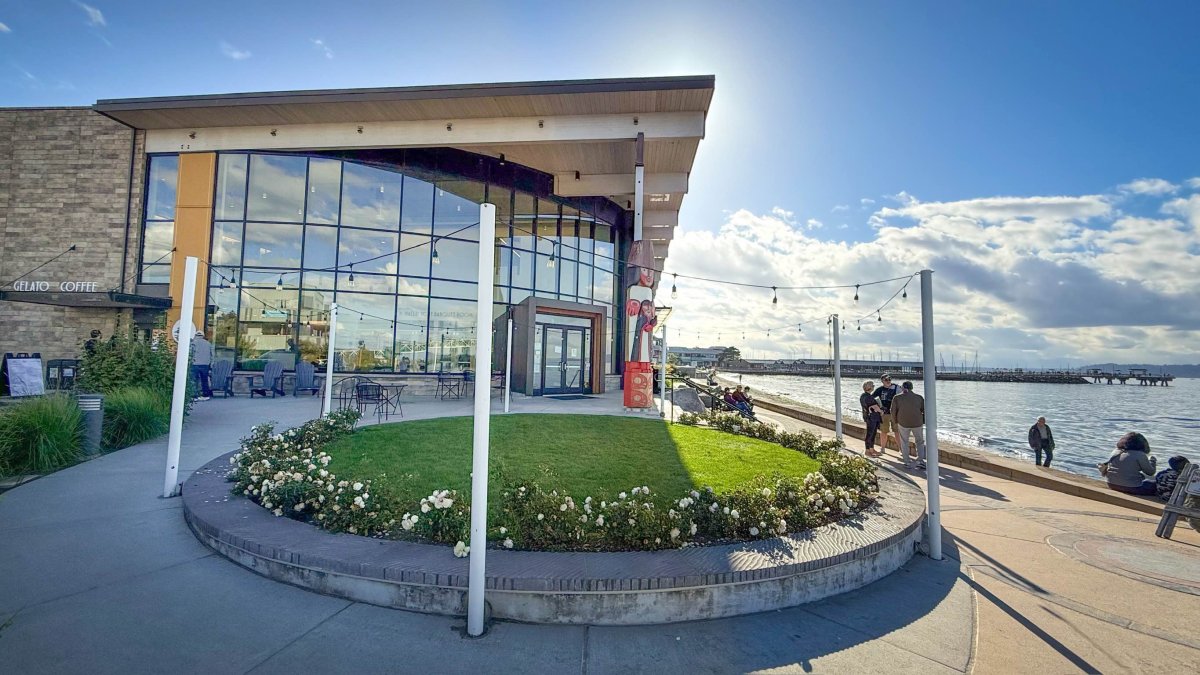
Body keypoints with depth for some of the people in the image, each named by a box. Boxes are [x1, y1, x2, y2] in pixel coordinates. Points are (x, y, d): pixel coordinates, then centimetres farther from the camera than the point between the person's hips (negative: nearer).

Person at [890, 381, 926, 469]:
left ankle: (906, 463, 15)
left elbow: (893, 412, -3)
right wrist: (923, 422, 17)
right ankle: (920, 461, 5)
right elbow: (925, 411, 2)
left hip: (903, 423, -1)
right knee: (920, 442, 18)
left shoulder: (897, 397, -5)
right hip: (917, 423, 1)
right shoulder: (919, 397, 0)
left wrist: (895, 423, 13)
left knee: (904, 443, 15)